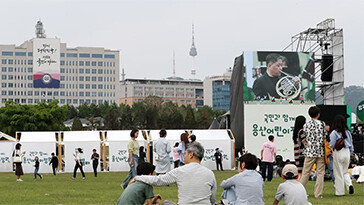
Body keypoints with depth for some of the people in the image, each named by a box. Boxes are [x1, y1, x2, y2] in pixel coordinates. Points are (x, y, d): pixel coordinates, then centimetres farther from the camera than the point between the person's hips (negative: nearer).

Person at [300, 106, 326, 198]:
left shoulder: (306, 125, 1)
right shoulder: (322, 124, -3)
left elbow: (304, 138, 6)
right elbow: (324, 138, 1)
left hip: (309, 152, 1)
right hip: (320, 152, -1)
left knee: (305, 173, 7)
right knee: (320, 173, 5)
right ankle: (318, 194, 3)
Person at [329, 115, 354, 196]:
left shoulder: (334, 133, -11)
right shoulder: (348, 132, 5)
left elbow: (331, 145, -9)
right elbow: (351, 143, 12)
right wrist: (351, 153, 22)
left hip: (338, 152, -5)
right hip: (347, 152, 5)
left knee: (338, 173, 4)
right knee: (345, 171, 18)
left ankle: (340, 191, 9)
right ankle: (349, 184, -6)